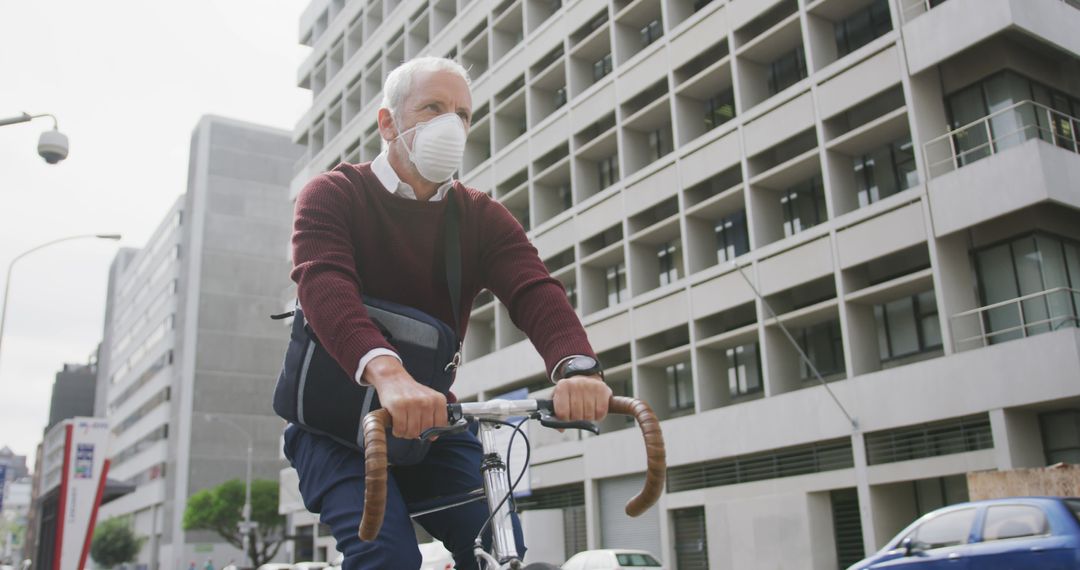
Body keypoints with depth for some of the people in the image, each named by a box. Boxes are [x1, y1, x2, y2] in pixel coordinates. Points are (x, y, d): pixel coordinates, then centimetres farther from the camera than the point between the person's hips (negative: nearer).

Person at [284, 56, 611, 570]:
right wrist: (386, 372, -49)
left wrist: (576, 365, -40)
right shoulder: (332, 196, -8)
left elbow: (535, 290, -17)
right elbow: (324, 285, -29)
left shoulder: (483, 218, 2)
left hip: (430, 420, 4)